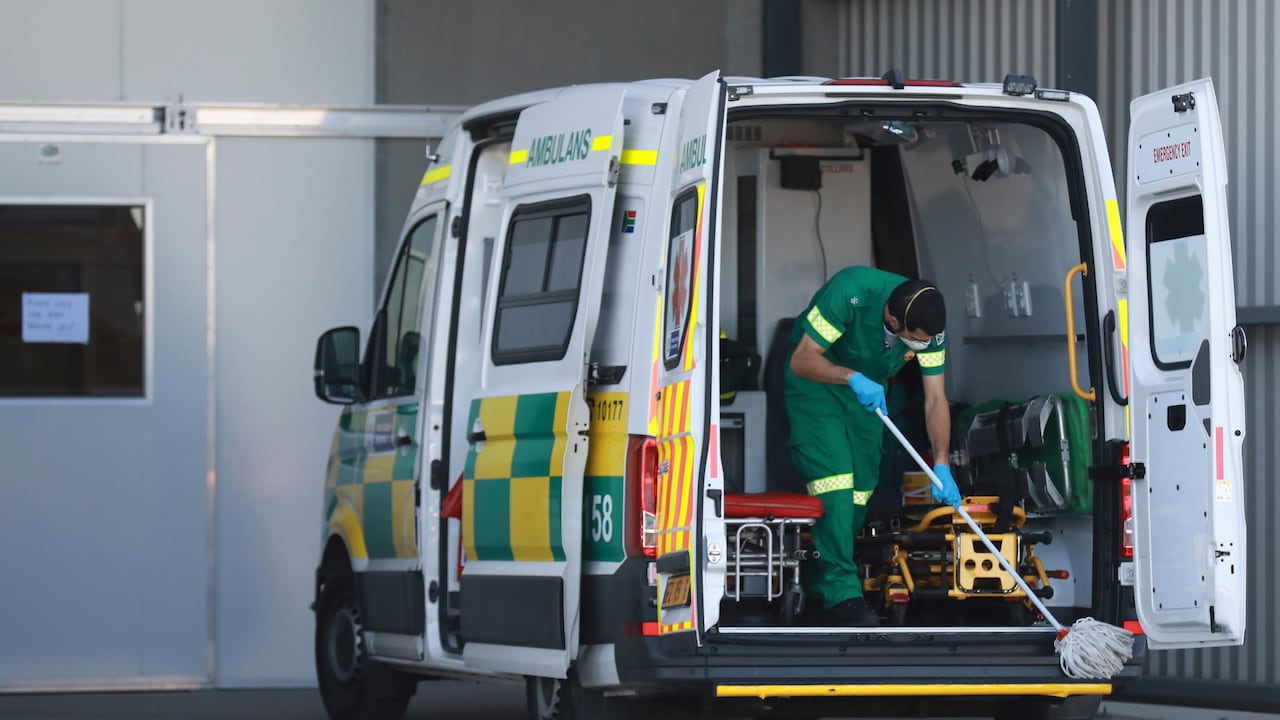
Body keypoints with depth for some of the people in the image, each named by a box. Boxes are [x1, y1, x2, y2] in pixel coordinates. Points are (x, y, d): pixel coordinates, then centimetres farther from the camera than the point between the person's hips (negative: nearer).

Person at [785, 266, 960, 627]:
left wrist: (941, 465, -24)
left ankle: (824, 580, 19)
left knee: (861, 488, 3)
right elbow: (801, 360, -30)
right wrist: (851, 377, -45)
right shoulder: (850, 293, -36)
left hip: (867, 390, 5)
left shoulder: (930, 325, -20)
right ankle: (840, 594, -21)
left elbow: (936, 399, -14)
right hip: (816, 381, -5)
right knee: (834, 481, -18)